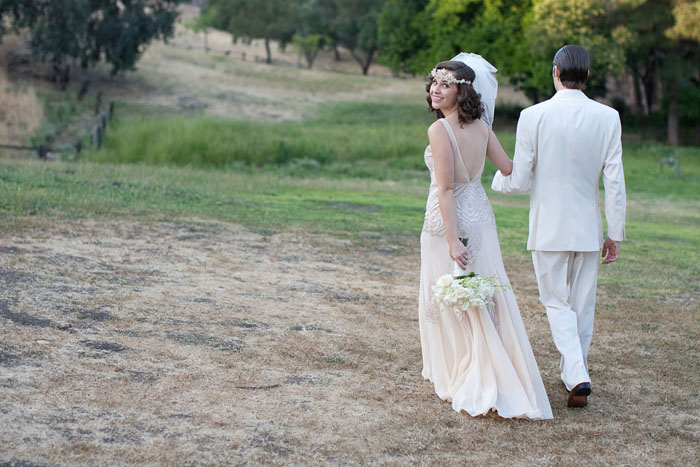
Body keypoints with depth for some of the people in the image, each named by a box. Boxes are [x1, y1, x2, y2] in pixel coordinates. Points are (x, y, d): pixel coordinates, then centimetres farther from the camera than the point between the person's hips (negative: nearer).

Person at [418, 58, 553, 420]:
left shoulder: (439, 130, -18)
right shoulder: (481, 127, 2)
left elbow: (446, 189, -21)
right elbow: (509, 168, 5)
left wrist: (452, 241, -23)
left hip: (449, 220, -7)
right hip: (480, 216, 7)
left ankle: (464, 383, 15)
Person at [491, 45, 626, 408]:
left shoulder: (533, 116, -11)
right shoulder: (607, 117, -6)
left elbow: (519, 181, -8)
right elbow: (615, 182, -4)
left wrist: (498, 179, 15)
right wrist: (614, 233, 5)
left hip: (548, 227, -2)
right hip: (588, 226, 2)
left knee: (556, 303, 8)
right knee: (582, 305, 15)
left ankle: (577, 376, -9)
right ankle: (574, 373, 26)